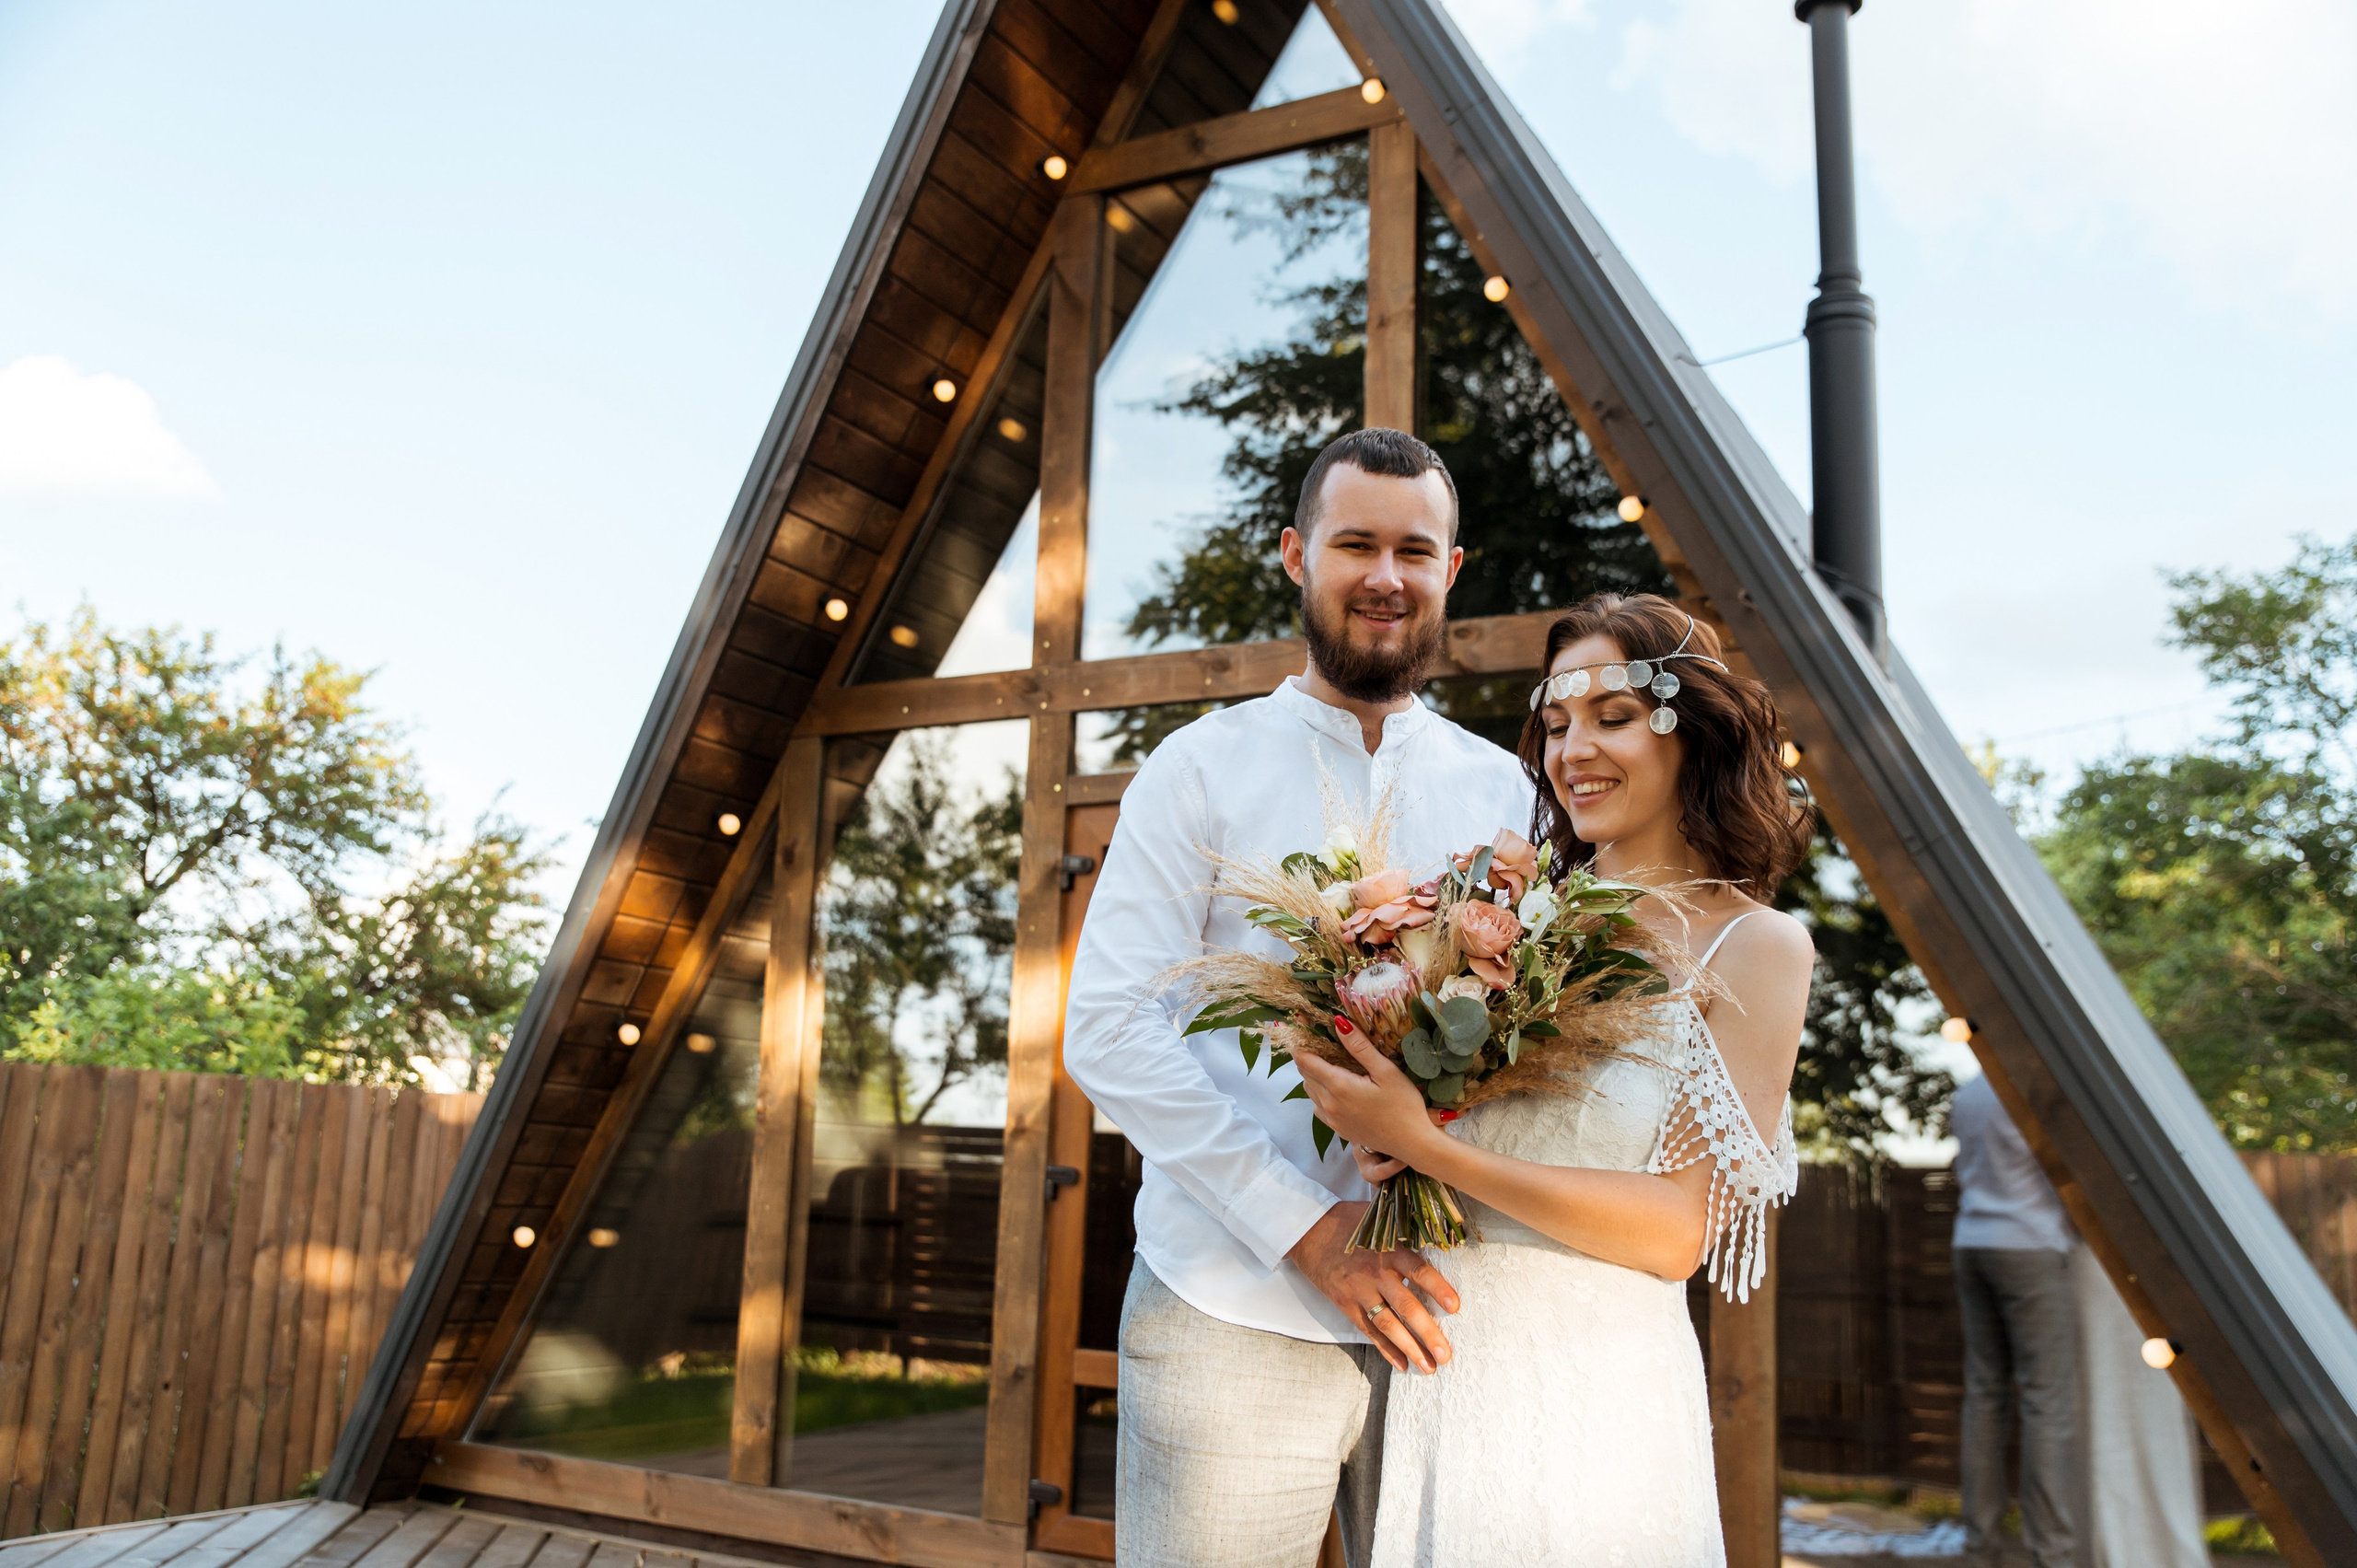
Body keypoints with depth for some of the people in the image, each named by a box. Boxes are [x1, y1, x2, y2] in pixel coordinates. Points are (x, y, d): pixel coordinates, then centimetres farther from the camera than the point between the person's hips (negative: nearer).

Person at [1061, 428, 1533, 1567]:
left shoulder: (1503, 791, 10)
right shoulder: (1200, 769, 0)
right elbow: (1108, 1032, -8)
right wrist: (1306, 1227, -16)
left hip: (1437, 1318, 3)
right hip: (1232, 1315, -3)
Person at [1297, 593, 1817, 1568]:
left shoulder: (1756, 946, -6)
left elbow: (1679, 1231, -14)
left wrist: (1425, 1145, -20)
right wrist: (1381, 1140, -10)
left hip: (1592, 1378, -4)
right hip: (1441, 1363, 4)